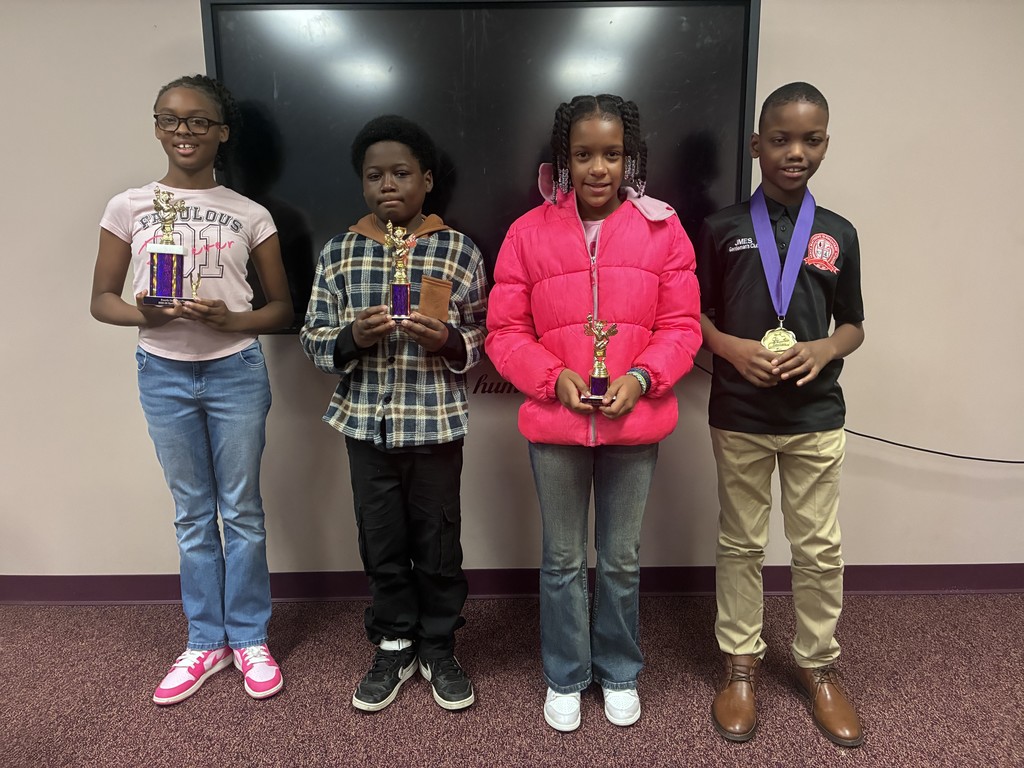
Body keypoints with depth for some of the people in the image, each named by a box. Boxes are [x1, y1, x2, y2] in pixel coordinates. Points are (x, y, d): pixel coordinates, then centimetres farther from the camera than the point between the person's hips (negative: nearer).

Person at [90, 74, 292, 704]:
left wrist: (232, 320, -17)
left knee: (242, 508, 7)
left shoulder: (250, 215, 0)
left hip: (236, 372, -1)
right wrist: (143, 314, -17)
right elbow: (102, 299, 4)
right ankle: (207, 641, 28)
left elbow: (283, 309, 2)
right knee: (192, 514, 12)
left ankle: (250, 638, 24)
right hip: (163, 374, 2)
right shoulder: (129, 208, 3)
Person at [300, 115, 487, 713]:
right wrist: (352, 337, -17)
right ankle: (394, 647, 35)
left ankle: (439, 648, 33)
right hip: (367, 424, 2)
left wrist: (449, 340, -19)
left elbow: (484, 338, 2)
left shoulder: (460, 250, -2)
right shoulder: (339, 252, 2)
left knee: (438, 543, 11)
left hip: (437, 424, -1)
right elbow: (314, 341, 3)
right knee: (382, 544, 14)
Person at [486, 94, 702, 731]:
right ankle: (565, 678, 36)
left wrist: (640, 378, -16)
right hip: (554, 423, 0)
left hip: (634, 424, 1)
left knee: (622, 559, 16)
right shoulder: (529, 232, -2)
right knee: (563, 559, 15)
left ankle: (620, 673, 39)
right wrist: (555, 377, -16)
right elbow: (506, 332, -1)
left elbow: (681, 326, -1)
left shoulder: (662, 229, -1)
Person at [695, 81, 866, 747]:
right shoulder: (722, 229, 0)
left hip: (816, 417, 2)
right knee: (741, 544, 10)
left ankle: (819, 665, 30)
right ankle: (742, 661, 27)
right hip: (739, 416, -1)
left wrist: (826, 350, -11)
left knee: (820, 549, 10)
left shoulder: (838, 234, 5)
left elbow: (853, 325, 11)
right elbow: (694, 316, 3)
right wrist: (732, 347, -16)